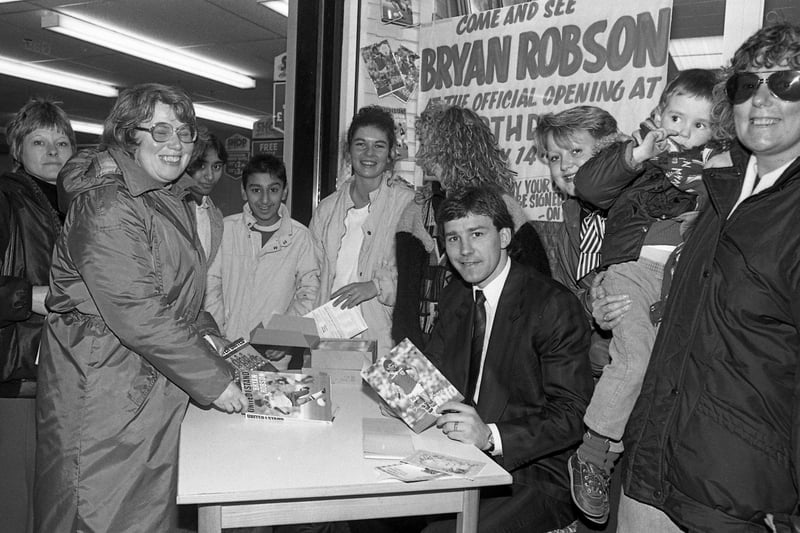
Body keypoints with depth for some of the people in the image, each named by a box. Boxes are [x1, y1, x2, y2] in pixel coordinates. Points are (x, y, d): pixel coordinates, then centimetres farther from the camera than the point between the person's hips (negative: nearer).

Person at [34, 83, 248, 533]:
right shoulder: (107, 204, -18)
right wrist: (214, 379, -20)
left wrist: (218, 342, 9)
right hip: (104, 388, -9)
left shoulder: (173, 199, 13)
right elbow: (137, 314, -25)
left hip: (155, 388, 9)